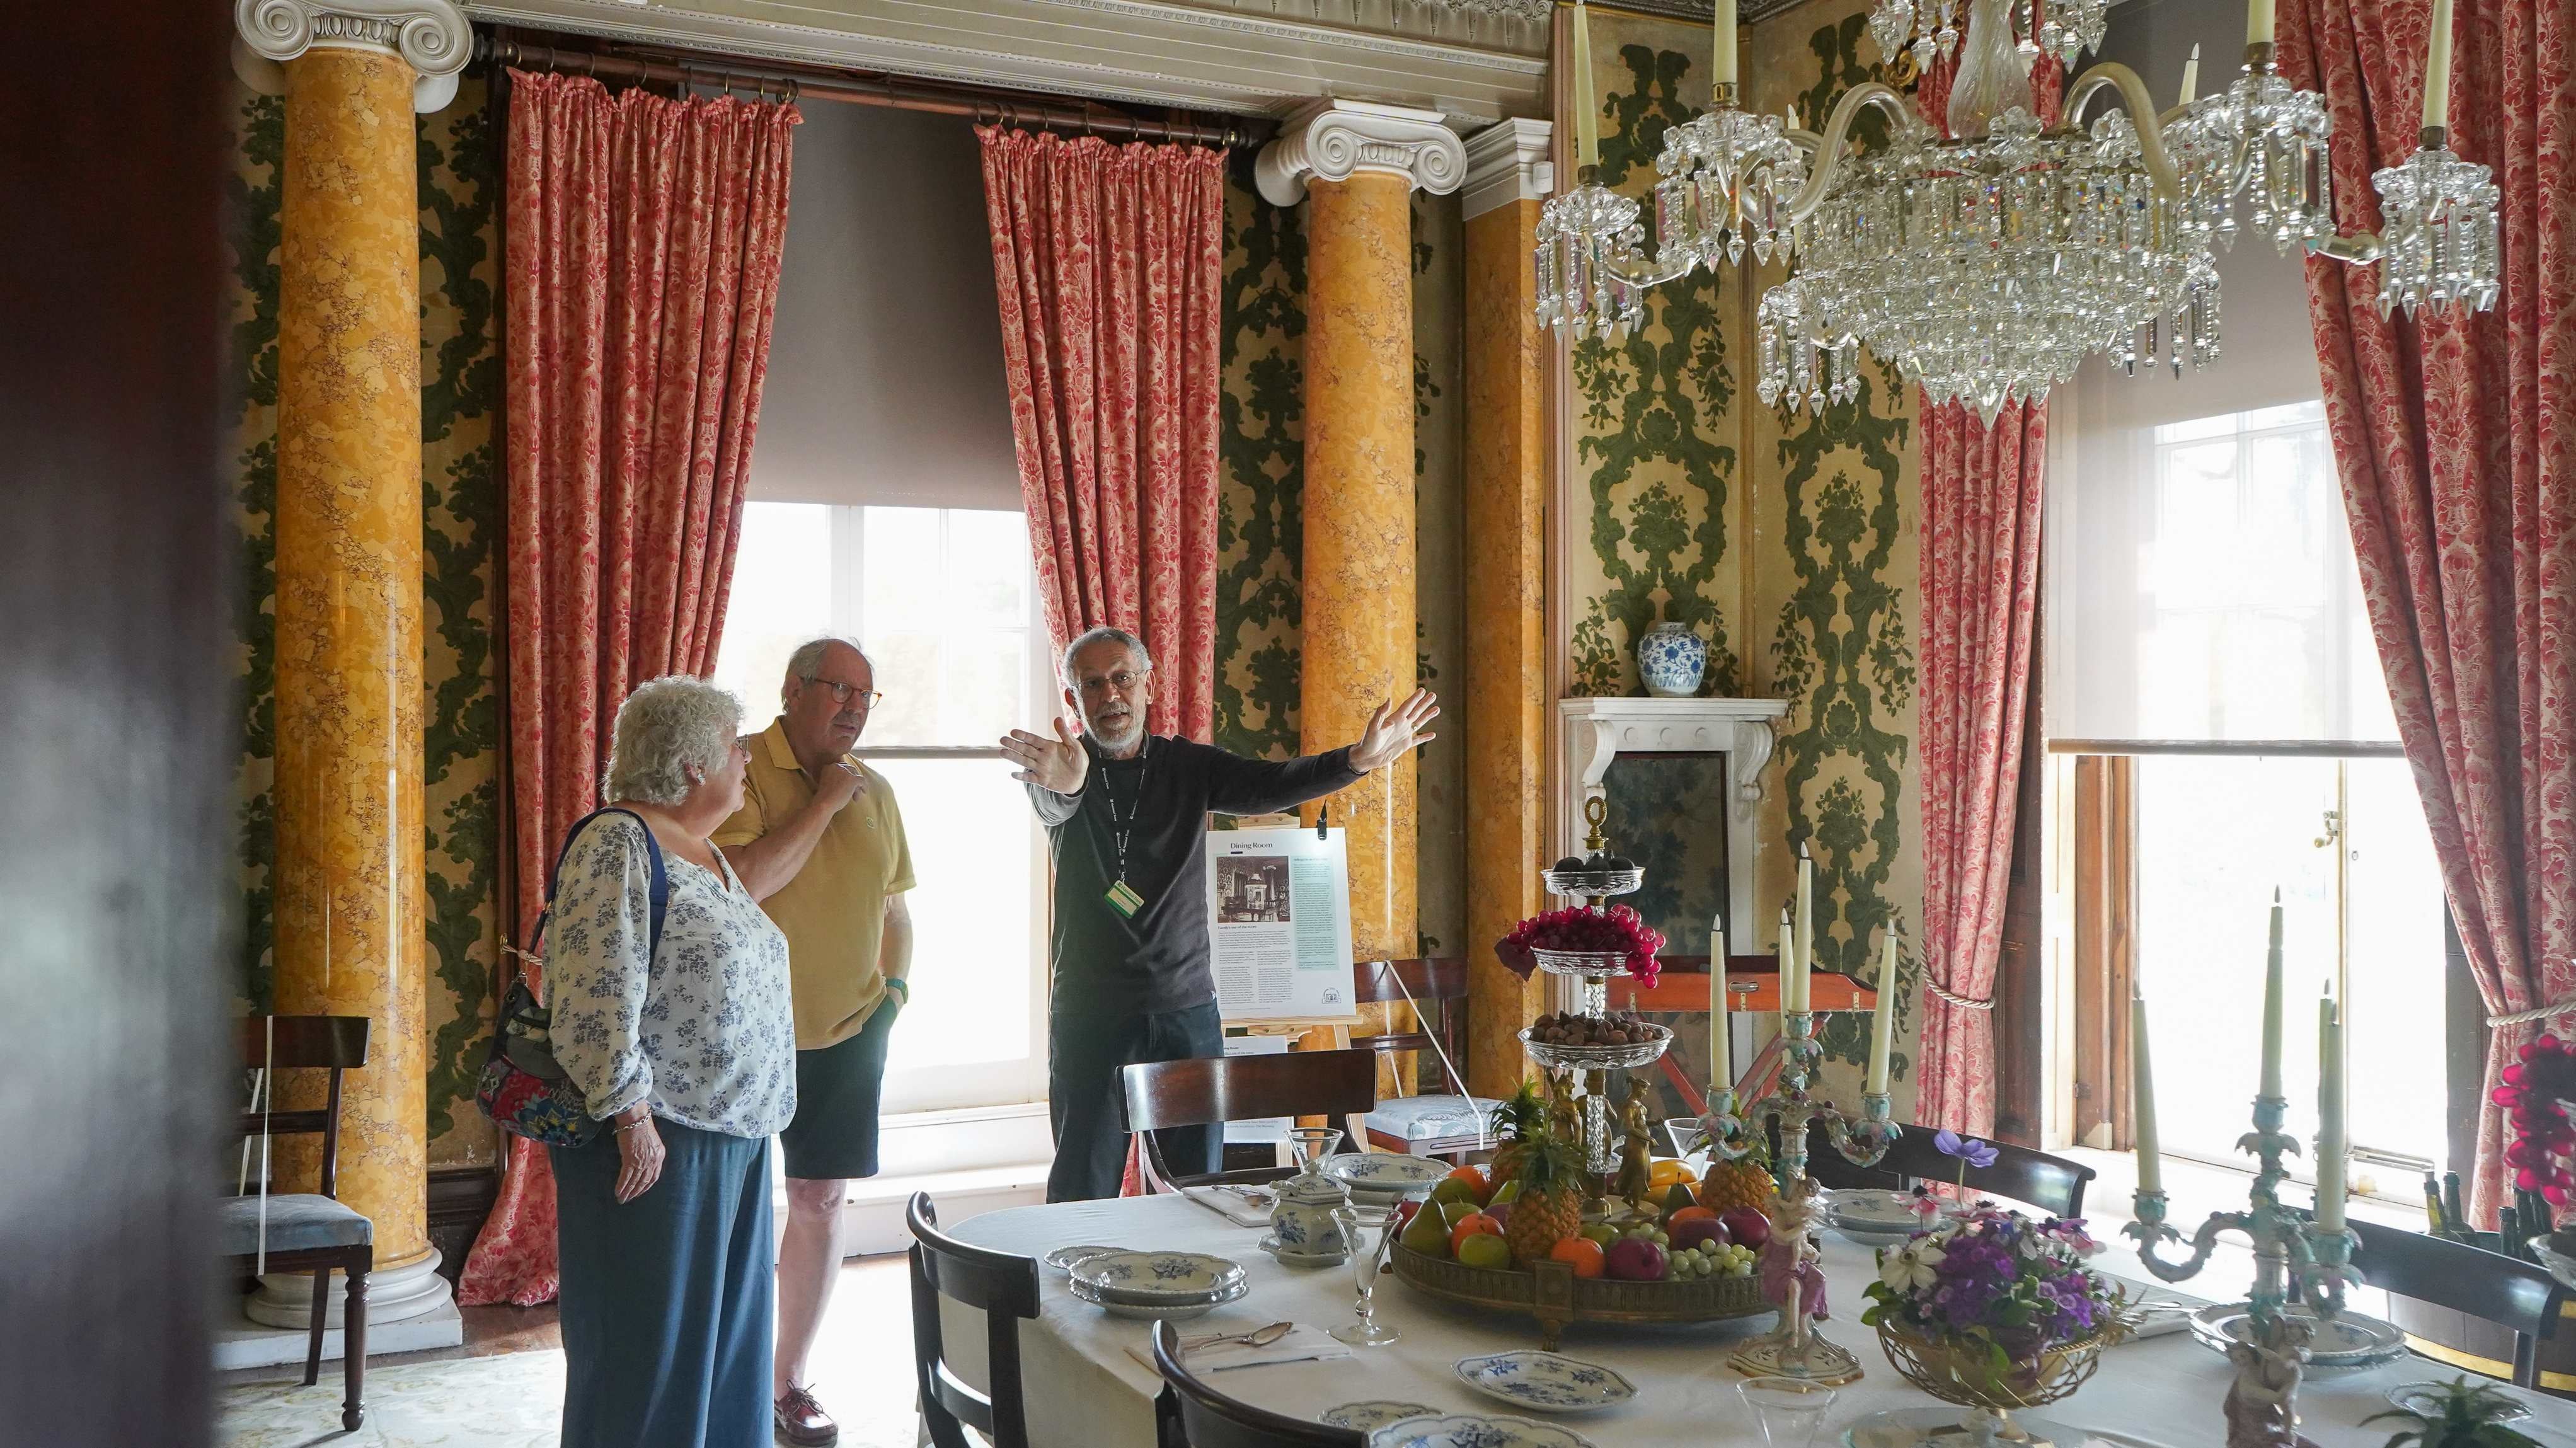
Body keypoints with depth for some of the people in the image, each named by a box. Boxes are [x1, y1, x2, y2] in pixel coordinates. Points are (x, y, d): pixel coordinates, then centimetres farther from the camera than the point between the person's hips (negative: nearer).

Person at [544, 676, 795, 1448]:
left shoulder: (707, 853, 15)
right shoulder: (617, 843, -14)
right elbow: (594, 994, -21)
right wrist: (632, 1116, -23)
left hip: (734, 1137, 9)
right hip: (656, 1146, -9)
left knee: (725, 1331, 16)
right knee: (646, 1349, 1)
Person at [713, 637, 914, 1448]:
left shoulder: (875, 792, 9)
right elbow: (745, 881, -24)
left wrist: (895, 986, 7)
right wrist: (822, 805, -19)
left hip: (847, 1034, 5)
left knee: (821, 1201, 9)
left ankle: (788, 1381, 22)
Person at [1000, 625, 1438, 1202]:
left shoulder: (1189, 766, 5)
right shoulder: (1059, 765, -3)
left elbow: (1269, 786, -11)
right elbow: (1052, 804, -27)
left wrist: (1358, 759, -29)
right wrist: (1063, 782, -53)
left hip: (1188, 1008, 2)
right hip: (1090, 1015, -2)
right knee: (1084, 1196, 1)